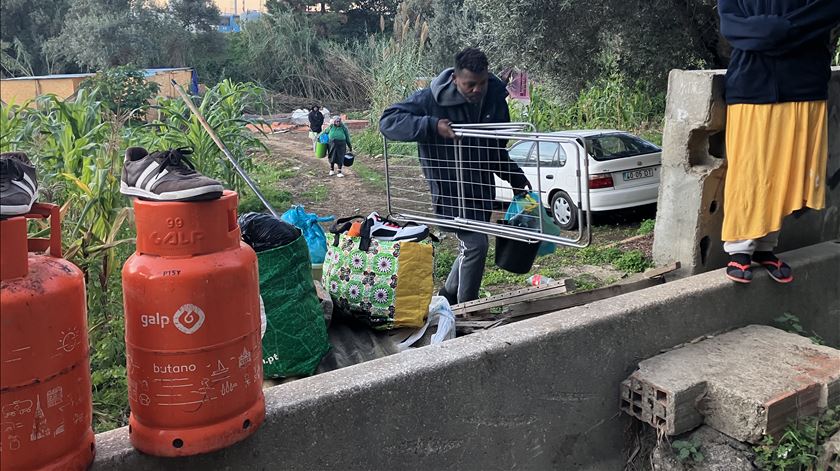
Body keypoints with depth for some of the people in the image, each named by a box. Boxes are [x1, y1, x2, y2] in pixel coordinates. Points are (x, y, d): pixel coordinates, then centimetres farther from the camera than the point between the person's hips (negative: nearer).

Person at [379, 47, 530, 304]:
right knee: (476, 243, -14)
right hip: (450, 188, -6)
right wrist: (432, 126, -30)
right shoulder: (432, 99, -16)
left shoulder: (495, 98, 0)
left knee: (472, 246, 15)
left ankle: (447, 299, 36)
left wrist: (516, 178, 12)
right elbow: (387, 121, -20)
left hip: (481, 187, 6)